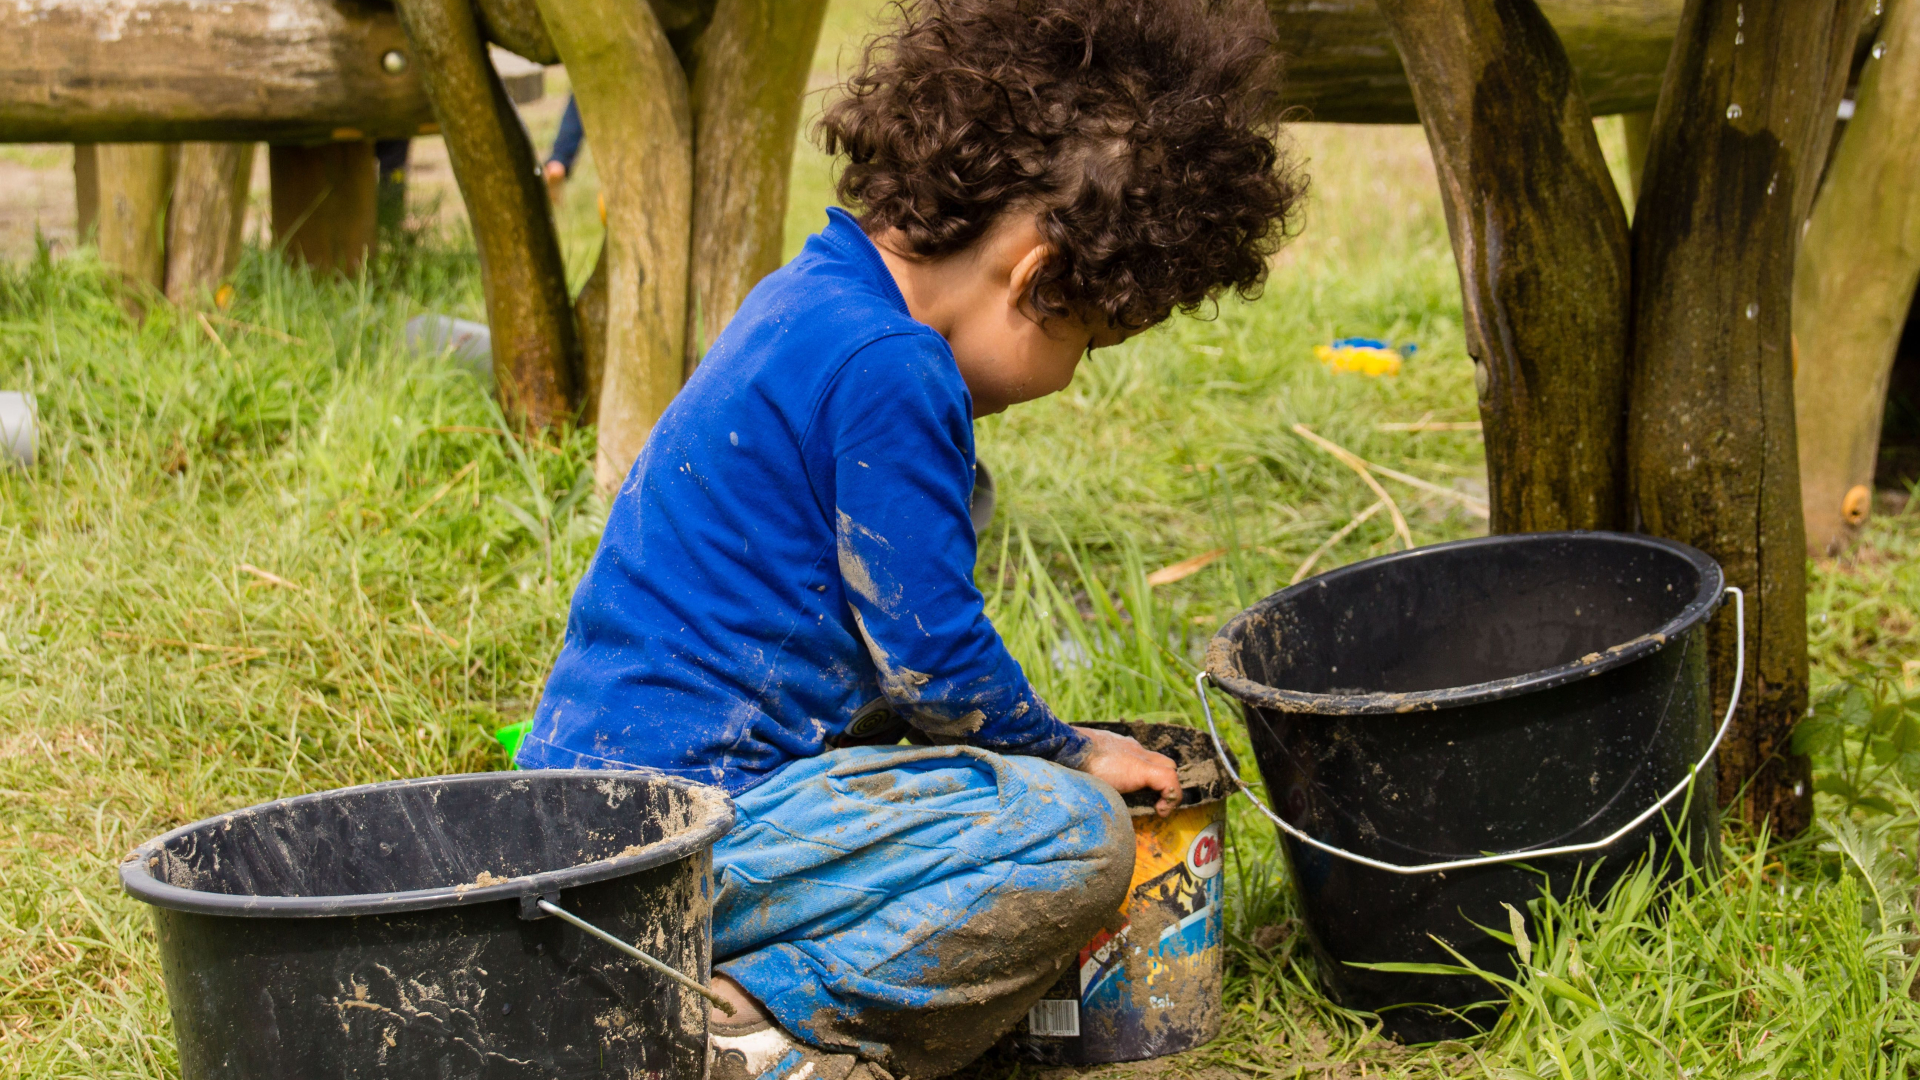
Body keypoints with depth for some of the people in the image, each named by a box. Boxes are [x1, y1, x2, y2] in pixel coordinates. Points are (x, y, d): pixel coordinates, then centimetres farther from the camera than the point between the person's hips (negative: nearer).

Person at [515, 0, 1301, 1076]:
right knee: (1073, 833, -15)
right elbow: (932, 653, -13)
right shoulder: (887, 371, -17)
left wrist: (1039, 743, 27)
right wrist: (1065, 753, 6)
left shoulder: (810, 304, 15)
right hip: (695, 817, -10)